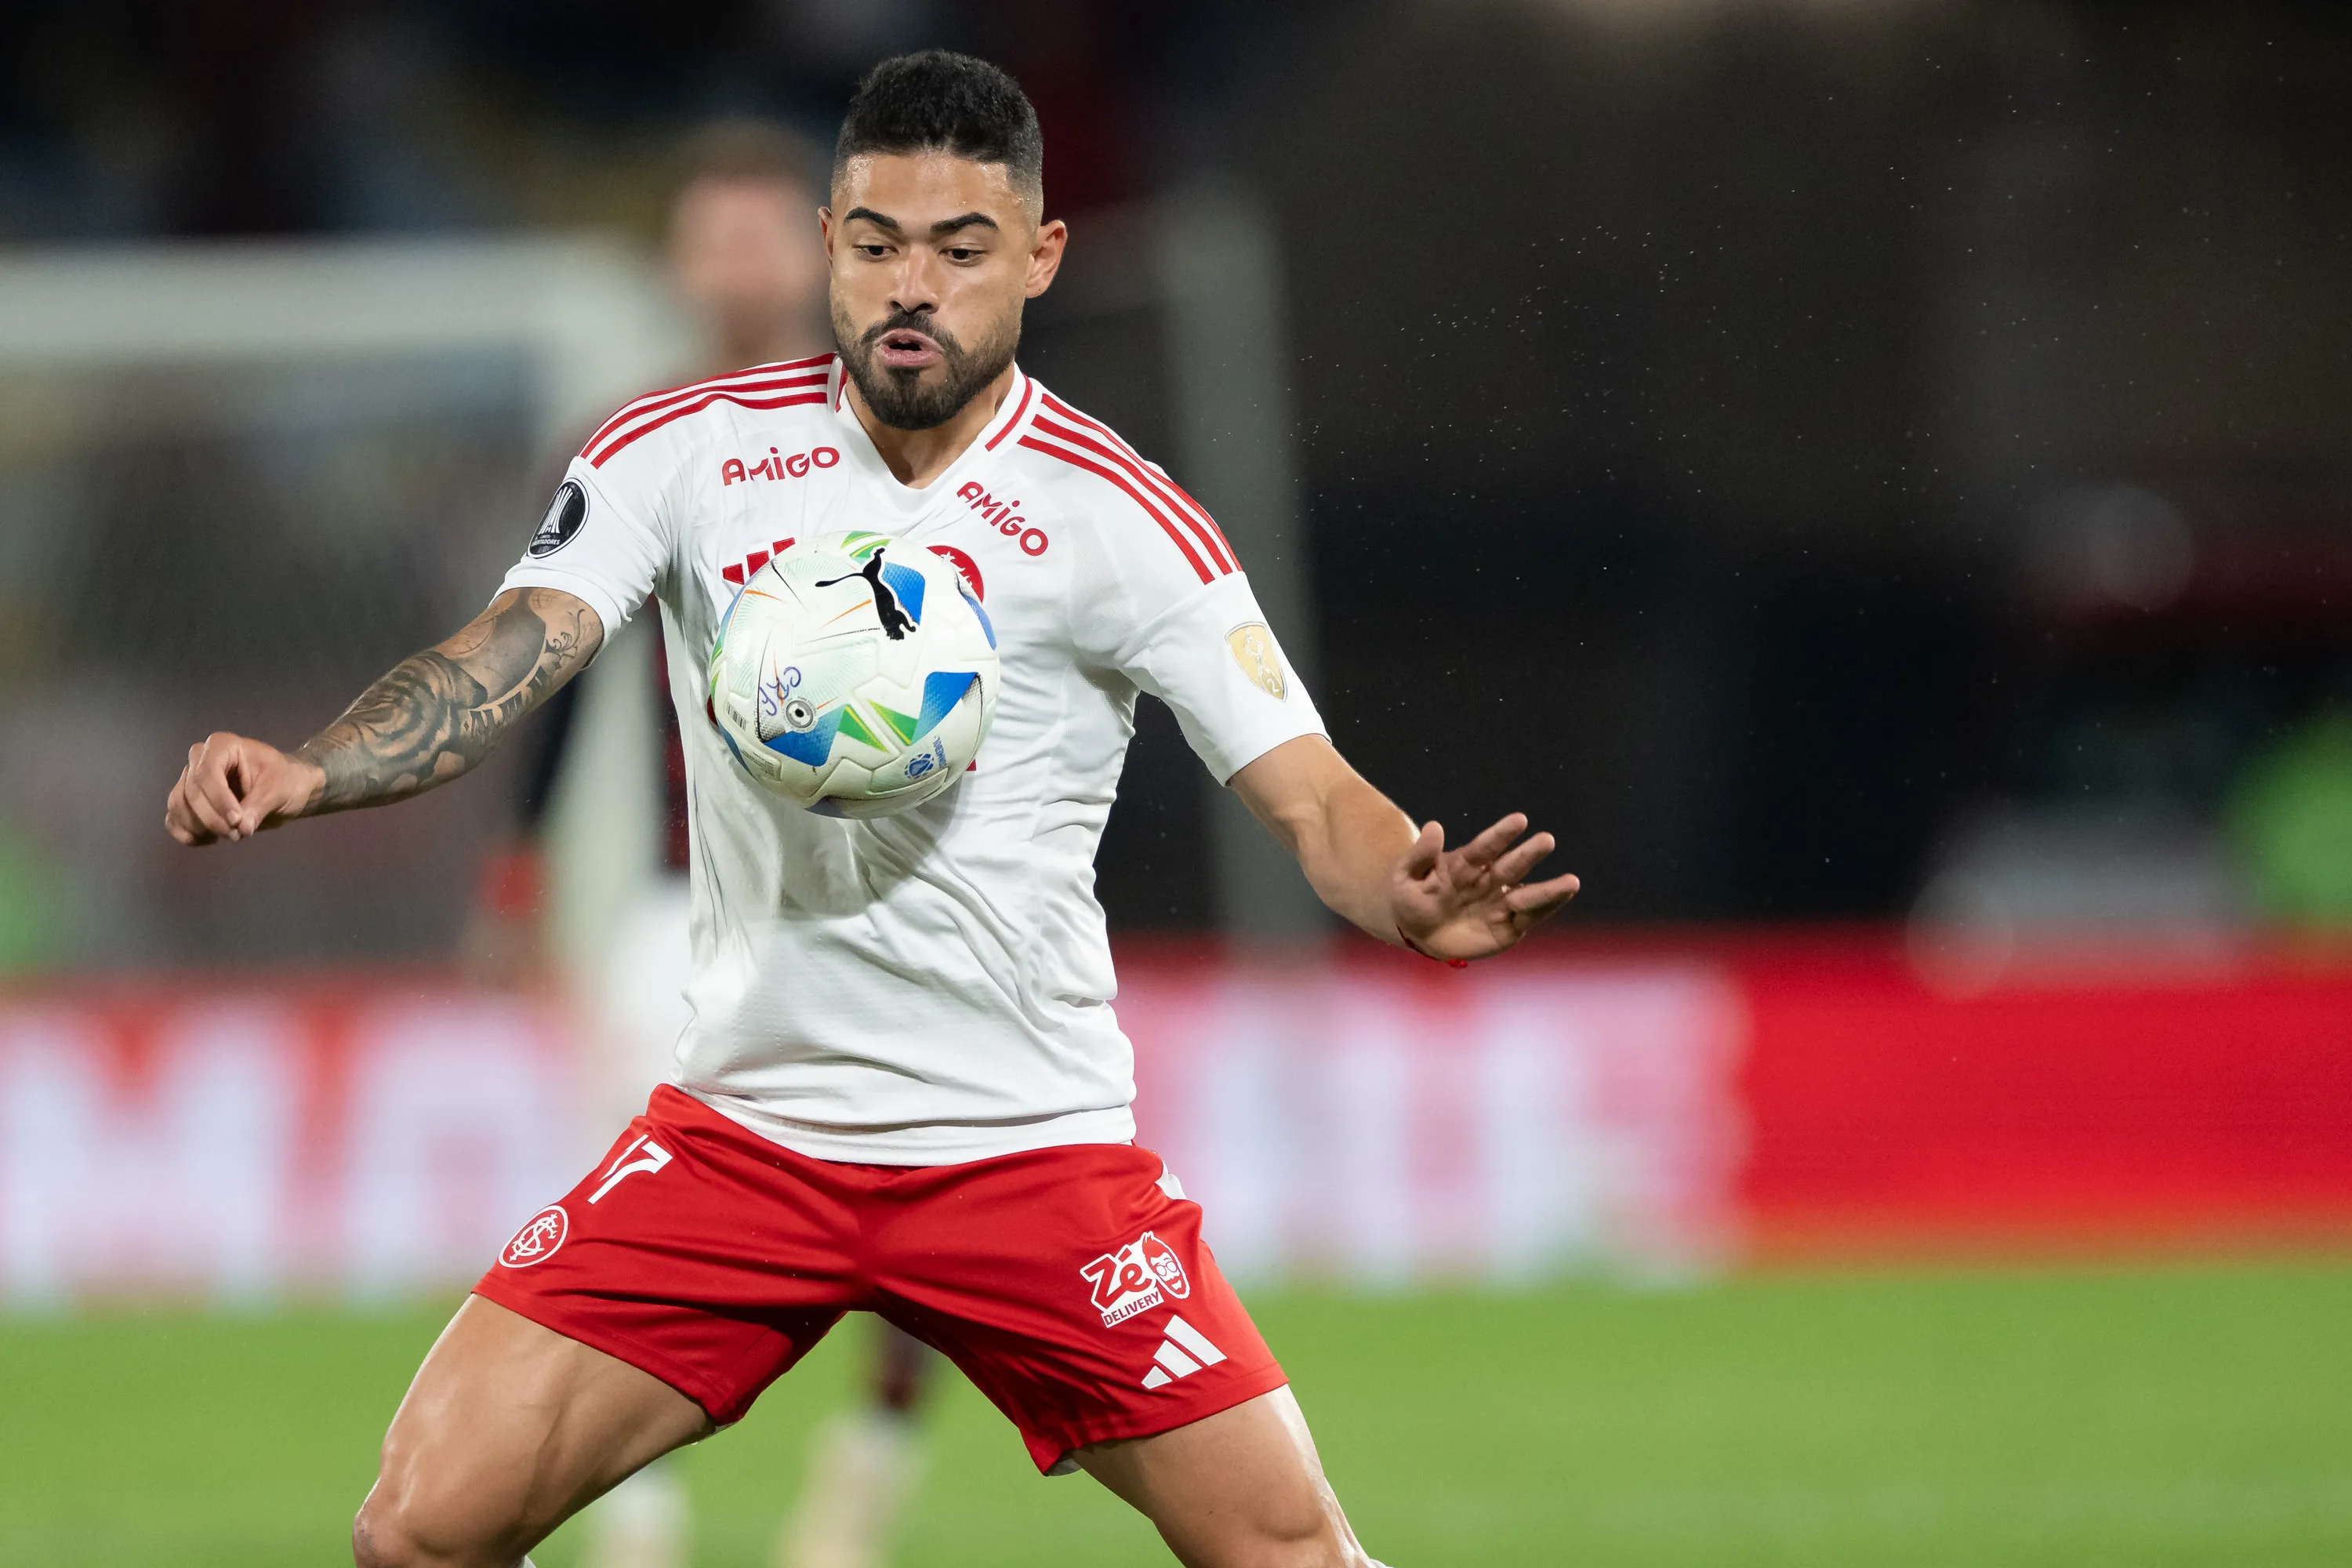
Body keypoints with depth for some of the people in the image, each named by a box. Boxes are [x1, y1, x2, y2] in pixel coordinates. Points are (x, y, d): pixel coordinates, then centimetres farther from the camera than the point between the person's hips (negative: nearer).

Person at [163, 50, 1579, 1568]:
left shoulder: (1121, 519, -6)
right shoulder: (684, 452, 0)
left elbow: (1313, 798, -8)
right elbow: (506, 658, -11)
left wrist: (1414, 898, -32)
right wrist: (300, 772, -31)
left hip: (1032, 1145, -1)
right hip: (738, 1137, 1)